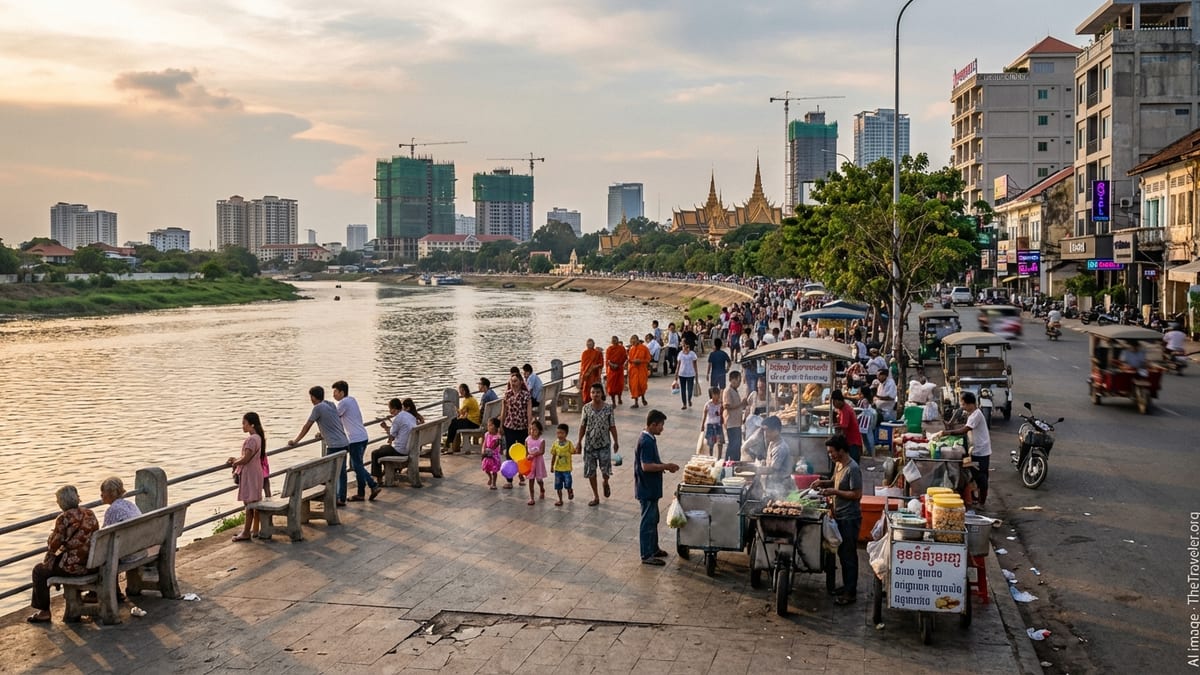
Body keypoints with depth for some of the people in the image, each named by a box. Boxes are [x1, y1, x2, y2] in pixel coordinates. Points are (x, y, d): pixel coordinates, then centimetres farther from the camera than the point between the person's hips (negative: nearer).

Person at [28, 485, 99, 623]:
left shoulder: (64, 518, -16)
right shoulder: (89, 513, 5)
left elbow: (53, 545, -7)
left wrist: (52, 534, 13)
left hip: (75, 566, -8)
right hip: (93, 563, 8)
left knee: (39, 570, 14)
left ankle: (44, 612, 18)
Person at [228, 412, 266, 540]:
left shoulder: (251, 439, -20)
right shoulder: (258, 437, 9)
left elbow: (245, 459, -21)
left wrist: (235, 462, -4)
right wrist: (236, 459, 9)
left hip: (250, 474, -10)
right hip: (255, 472, 10)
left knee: (249, 503, -3)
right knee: (255, 502, 14)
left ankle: (246, 533, 3)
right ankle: (255, 530, 21)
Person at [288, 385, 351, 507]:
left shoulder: (318, 408, -9)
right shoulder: (331, 405, 13)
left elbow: (307, 426, -6)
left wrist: (295, 441, 1)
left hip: (334, 446, -8)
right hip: (344, 443, 8)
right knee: (341, 472, 13)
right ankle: (341, 499, 20)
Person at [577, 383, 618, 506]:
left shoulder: (608, 408, -6)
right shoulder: (586, 408, -3)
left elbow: (612, 426, 0)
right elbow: (582, 426, 4)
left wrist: (616, 441, 0)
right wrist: (579, 441, 5)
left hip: (604, 444, -2)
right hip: (589, 444, 2)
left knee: (605, 469, -6)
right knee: (590, 471, 5)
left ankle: (606, 483, 31)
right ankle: (595, 496, 19)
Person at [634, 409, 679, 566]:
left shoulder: (649, 439, 9)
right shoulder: (646, 442, -22)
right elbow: (646, 466, -27)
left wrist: (664, 466, 6)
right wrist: (666, 466, -20)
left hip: (651, 488, 10)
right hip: (647, 489, -10)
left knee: (653, 519, 20)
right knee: (648, 521, -2)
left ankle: (653, 548, 32)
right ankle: (647, 556, 6)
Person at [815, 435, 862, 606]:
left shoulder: (852, 469, -21)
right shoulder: (838, 464, 7)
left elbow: (857, 494, -23)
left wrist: (834, 492, -21)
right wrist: (823, 483, 5)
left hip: (850, 518, -9)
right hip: (840, 516, 9)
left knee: (849, 555, -1)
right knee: (842, 553, 18)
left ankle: (851, 592, 7)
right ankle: (847, 585, 30)